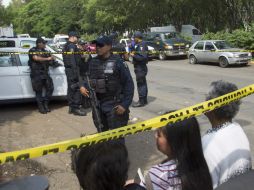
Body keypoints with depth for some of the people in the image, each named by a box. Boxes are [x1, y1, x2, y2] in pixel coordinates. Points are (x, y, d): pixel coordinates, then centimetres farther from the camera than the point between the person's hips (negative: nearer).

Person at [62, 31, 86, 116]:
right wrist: (75, 71, -23)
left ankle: (71, 107, 20)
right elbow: (72, 59, -20)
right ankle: (76, 108, -7)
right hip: (72, 69, -11)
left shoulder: (66, 46, 20)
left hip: (68, 69, 11)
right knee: (76, 88, -9)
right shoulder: (72, 46, -12)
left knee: (71, 88, 14)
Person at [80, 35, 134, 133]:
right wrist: (84, 87, -4)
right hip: (97, 104, 6)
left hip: (114, 105, -5)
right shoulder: (93, 62, 5)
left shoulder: (118, 62, -12)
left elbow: (128, 84, -11)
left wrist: (125, 104, -16)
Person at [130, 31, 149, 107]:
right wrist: (134, 52, 11)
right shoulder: (141, 44, 14)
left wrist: (133, 55, -17)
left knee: (140, 84, -6)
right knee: (143, 83, 15)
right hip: (141, 67, 11)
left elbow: (142, 57, -27)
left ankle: (141, 101, -2)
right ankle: (144, 100, 25)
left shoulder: (141, 45, -18)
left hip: (140, 68, -11)